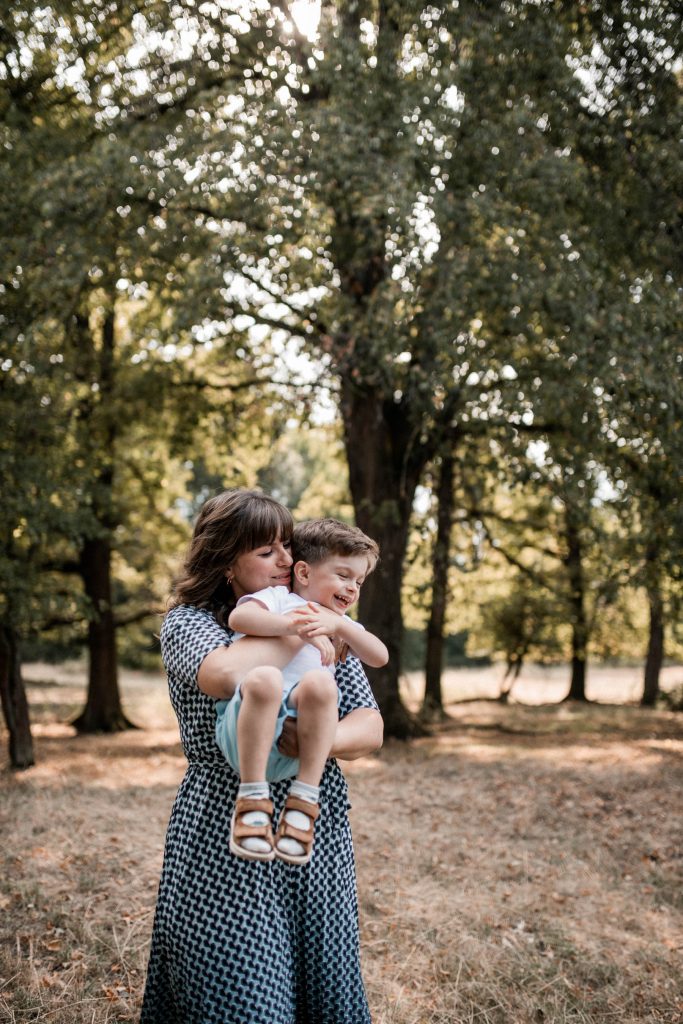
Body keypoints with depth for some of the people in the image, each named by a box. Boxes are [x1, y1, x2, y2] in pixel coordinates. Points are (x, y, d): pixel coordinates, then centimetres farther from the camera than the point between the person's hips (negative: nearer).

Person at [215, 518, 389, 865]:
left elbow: (379, 657, 14)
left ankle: (304, 798, -27)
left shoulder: (342, 624, 32)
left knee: (319, 682, -31)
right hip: (245, 730, -3)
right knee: (265, 679, -38)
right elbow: (239, 617, -5)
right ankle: (252, 798, -30)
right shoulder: (279, 598, 17)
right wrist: (296, 626, -12)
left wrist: (338, 624, 1)